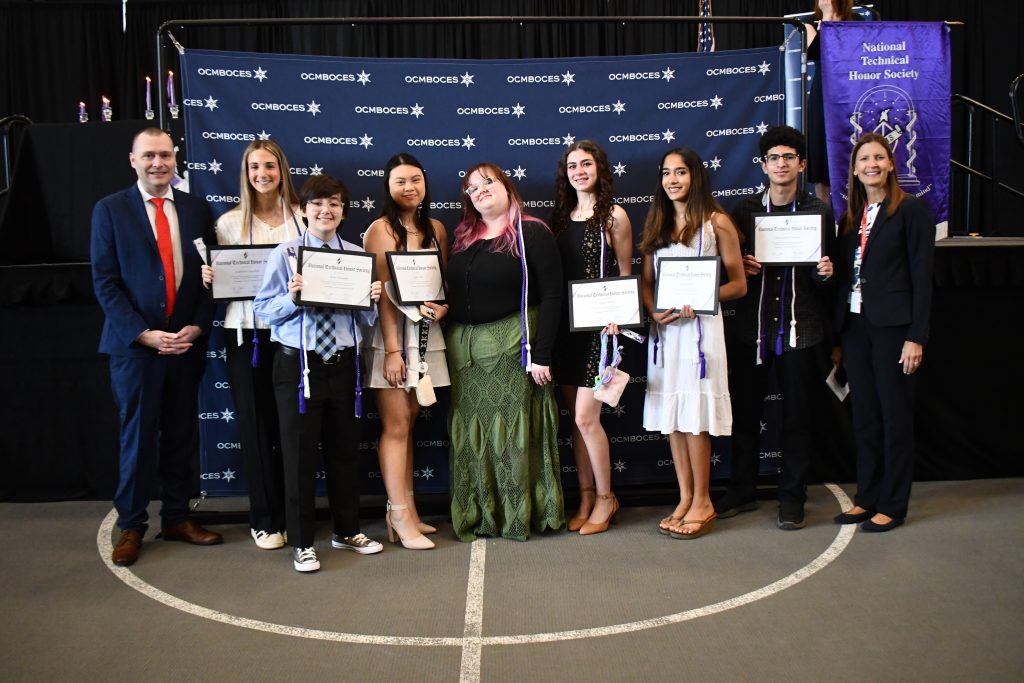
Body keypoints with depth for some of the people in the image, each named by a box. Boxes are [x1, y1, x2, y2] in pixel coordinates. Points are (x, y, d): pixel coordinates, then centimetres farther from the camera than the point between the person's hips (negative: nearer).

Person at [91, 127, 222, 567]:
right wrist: (144, 334, -13)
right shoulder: (110, 210, 0)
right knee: (138, 439, 4)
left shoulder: (196, 209, 8)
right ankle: (130, 526, 16)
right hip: (134, 345, -3)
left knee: (180, 436, 10)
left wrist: (197, 327, -6)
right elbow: (105, 282, -4)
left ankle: (177, 518, 23)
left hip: (187, 343, 3)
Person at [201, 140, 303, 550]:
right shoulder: (230, 222, 6)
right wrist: (209, 279, -11)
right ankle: (265, 519, 17)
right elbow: (219, 281, 11)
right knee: (255, 425, 5)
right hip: (246, 333, 1)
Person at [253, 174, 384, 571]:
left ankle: (347, 531, 31)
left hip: (343, 363, 3)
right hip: (299, 363, -3)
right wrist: (292, 297, -22)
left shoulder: (357, 256, 4)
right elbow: (264, 309, -5)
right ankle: (301, 542, 17)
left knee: (345, 449, 14)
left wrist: (372, 300, -12)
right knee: (299, 454, 5)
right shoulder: (285, 254, -3)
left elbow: (366, 319, 8)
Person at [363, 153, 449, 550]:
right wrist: (391, 349, -15)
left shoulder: (435, 229, 11)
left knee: (407, 423, 11)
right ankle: (400, 519, 3)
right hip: (392, 334, -5)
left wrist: (443, 306, -5)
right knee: (396, 426, -2)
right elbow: (382, 293, -11)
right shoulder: (381, 229, -6)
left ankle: (404, 509, 18)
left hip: (426, 334, 5)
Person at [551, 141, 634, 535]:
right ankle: (586, 498, 20)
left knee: (585, 417, -8)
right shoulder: (562, 216, 11)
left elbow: (625, 274, -3)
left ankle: (605, 497, 10)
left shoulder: (614, 216, -4)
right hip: (565, 324, 6)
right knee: (575, 417, 9)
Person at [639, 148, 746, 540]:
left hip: (700, 326, -5)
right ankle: (685, 499, 15)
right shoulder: (656, 224, 14)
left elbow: (739, 285, -1)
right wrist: (654, 310, -6)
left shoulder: (717, 222, 0)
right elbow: (646, 280, 14)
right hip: (664, 328, 5)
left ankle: (702, 503, 5)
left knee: (693, 415, -6)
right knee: (670, 413, 6)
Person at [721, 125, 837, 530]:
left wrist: (826, 273, -13)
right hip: (750, 328, 1)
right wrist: (740, 269, -9)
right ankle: (742, 491, 21)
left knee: (797, 416, 4)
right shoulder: (744, 212, 9)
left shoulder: (818, 212, 6)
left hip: (801, 329, -1)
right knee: (743, 410, 6)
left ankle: (792, 497, 17)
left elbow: (827, 276, 9)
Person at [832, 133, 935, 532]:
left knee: (895, 416, 2)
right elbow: (843, 274, 12)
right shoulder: (851, 216, 13)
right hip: (855, 325, 6)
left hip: (892, 326, -5)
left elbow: (921, 277, -8)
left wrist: (916, 337, -13)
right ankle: (866, 498, 21)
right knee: (864, 416, 11)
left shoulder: (912, 210, -4)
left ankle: (892, 506, 11)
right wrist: (838, 337, 4)